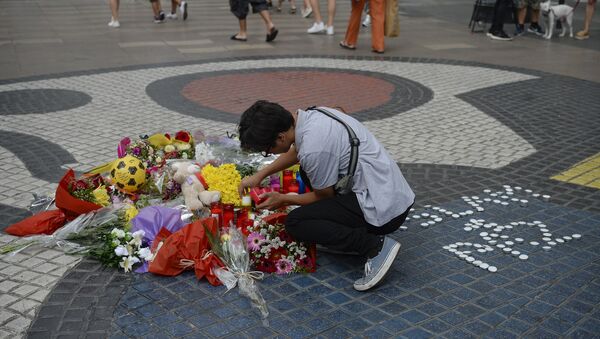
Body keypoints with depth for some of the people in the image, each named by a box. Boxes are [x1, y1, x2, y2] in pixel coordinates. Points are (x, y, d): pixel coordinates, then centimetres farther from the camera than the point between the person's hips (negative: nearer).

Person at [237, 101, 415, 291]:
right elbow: (296, 151, 27)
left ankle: (376, 245, -11)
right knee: (307, 172, 22)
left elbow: (324, 196, -5)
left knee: (295, 223, -8)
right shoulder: (311, 115, 4)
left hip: (384, 211, -9)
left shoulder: (313, 148, -23)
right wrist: (260, 175, 27)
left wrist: (283, 200, 8)